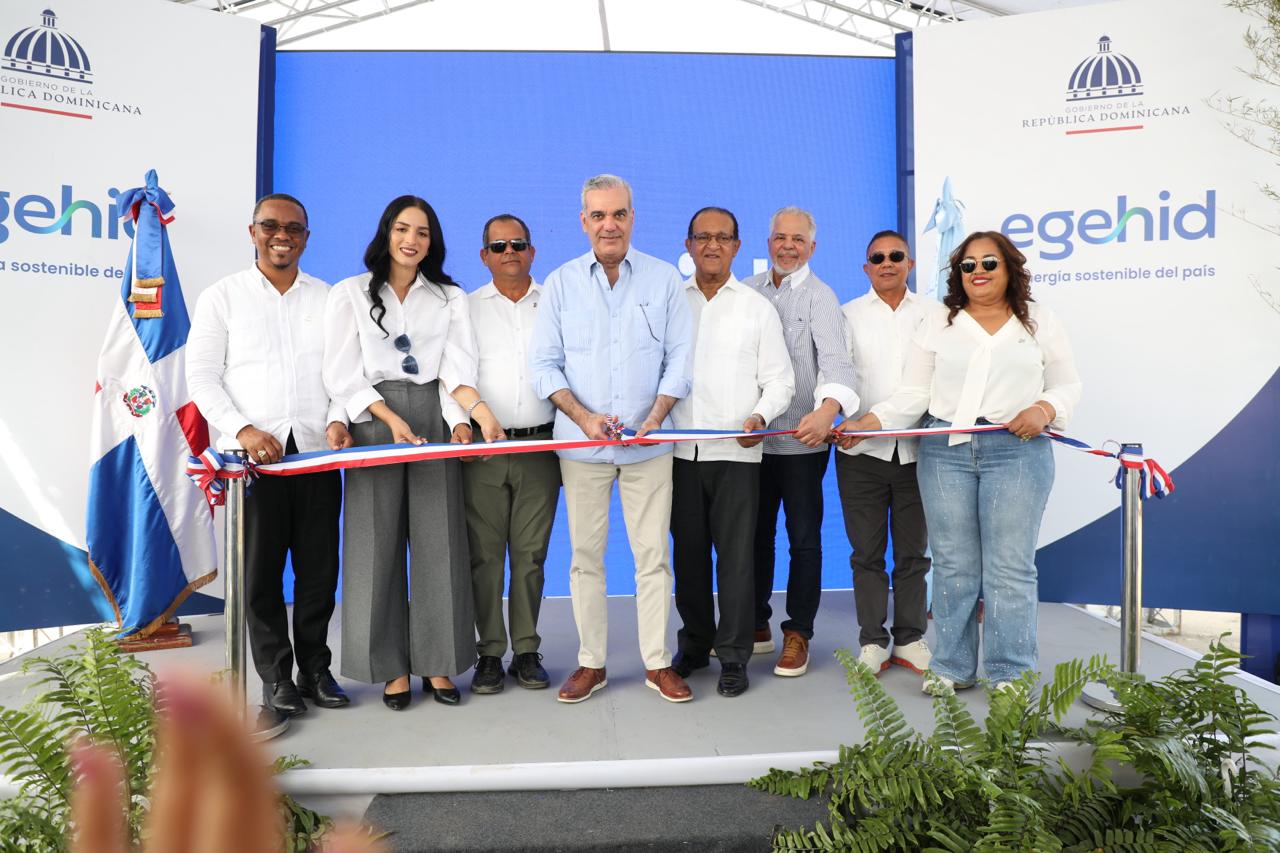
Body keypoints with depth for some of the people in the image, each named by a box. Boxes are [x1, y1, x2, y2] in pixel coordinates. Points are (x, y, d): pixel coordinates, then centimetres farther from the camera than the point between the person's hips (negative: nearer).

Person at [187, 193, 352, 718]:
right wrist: (243, 429, -14)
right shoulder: (222, 297, 5)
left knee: (319, 568, 6)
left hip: (317, 452, 2)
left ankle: (315, 668, 20)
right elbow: (202, 378, 0)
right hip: (253, 455, -2)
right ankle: (276, 677, 16)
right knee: (261, 571, 4)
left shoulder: (327, 299, 11)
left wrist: (338, 419, -9)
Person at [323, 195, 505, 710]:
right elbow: (343, 374, -1)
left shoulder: (451, 297, 12)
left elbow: (457, 367, 0)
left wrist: (468, 415, -18)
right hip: (373, 422, -1)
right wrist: (391, 418, -13)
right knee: (378, 545, -1)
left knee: (440, 543, -1)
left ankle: (437, 663, 9)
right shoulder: (350, 294, 8)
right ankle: (392, 667, 9)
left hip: (435, 420, 1)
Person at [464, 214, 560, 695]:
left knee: (530, 554, 5)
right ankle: (490, 653, 13)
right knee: (484, 554, 3)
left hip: (540, 447, 0)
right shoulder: (467, 308, 10)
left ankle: (527, 651, 16)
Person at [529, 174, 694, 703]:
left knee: (653, 554, 3)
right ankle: (591, 661, 19)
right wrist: (583, 416, -11)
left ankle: (657, 662, 16)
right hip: (581, 442, 1)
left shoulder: (664, 279, 5)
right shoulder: (561, 283, 6)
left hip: (649, 443, 0)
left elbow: (679, 358, 4)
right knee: (585, 554, 6)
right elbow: (544, 363, 3)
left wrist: (655, 417, -10)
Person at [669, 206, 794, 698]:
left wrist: (760, 416, -14)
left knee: (735, 554, -1)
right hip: (680, 449, 2)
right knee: (688, 551, 10)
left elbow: (779, 380, 5)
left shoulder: (757, 308, 8)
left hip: (735, 451, -2)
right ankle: (694, 644, 26)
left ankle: (734, 656, 10)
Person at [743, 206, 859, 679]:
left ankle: (798, 633, 18)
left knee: (804, 539, 5)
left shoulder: (819, 297, -5)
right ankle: (756, 623, 29)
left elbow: (835, 358, -20)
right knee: (756, 534, 14)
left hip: (802, 438, -4)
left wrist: (828, 408, -39)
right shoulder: (747, 290, 8)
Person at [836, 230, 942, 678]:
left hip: (917, 449, 1)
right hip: (862, 450, -1)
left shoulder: (933, 313, 10)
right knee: (867, 552, 5)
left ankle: (910, 639, 21)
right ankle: (873, 641, 16)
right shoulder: (849, 315, 7)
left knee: (913, 551, 9)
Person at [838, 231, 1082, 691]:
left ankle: (1011, 673, 12)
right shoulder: (937, 325, 10)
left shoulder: (1042, 323, 10)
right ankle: (953, 667, 17)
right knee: (952, 566, 6)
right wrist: (867, 422, -8)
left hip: (1016, 451, -1)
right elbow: (913, 394, 6)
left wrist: (1044, 409, -8)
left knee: (1010, 567, -1)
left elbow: (1067, 386, 13)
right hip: (944, 451, 1)